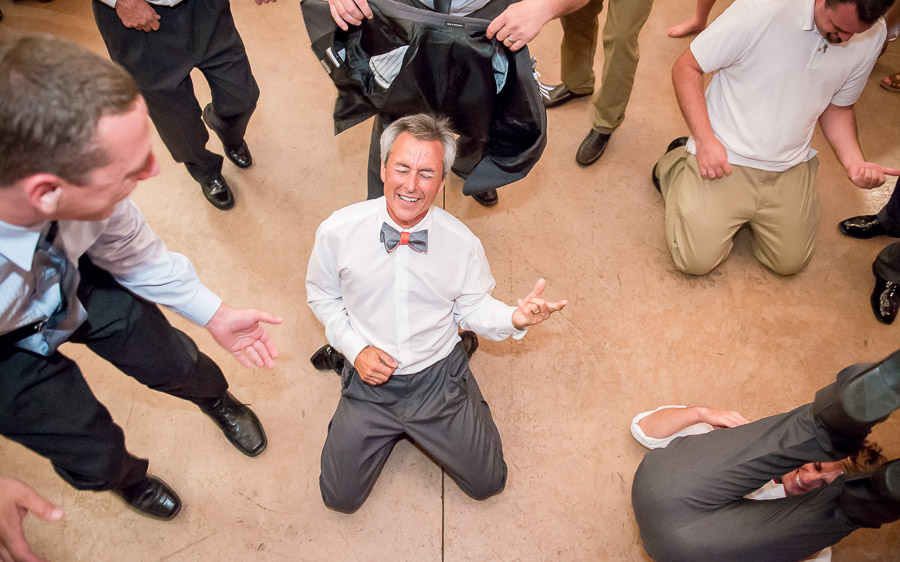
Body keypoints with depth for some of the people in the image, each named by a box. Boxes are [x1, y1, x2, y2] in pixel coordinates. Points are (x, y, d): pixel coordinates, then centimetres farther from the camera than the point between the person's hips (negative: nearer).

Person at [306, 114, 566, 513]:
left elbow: (472, 308, -2)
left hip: (439, 377, 0)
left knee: (487, 483, 7)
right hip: (369, 378, 0)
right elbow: (322, 296, 1)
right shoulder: (337, 232, -16)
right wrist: (355, 348, -12)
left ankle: (415, 426, 31)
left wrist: (514, 318, -24)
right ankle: (393, 430, 31)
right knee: (341, 498, 5)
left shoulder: (462, 243, -15)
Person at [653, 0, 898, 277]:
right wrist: (705, 140, -22)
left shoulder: (873, 36, -4)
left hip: (790, 169, 5)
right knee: (696, 260, -10)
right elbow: (686, 67, -15)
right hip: (724, 158, -5)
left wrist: (854, 161, -7)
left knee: (790, 262, 2)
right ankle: (676, 164, 16)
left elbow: (838, 106, 11)